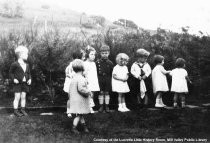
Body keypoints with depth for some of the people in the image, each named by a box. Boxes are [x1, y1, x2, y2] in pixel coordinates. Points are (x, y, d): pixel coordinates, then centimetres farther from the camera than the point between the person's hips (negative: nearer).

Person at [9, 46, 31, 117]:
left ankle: (23, 110, 17)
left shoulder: (27, 65, 10)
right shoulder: (15, 64, -7)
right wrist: (13, 79, -13)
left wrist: (30, 79, 2)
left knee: (23, 97, 8)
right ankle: (15, 111, 5)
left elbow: (29, 73, 18)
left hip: (25, 83, 5)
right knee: (17, 97, -3)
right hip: (17, 83, -5)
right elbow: (11, 73, 0)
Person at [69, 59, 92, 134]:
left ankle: (84, 126, 24)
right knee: (78, 115, 0)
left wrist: (70, 98, 21)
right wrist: (88, 92, -14)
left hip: (73, 99, 9)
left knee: (81, 114, 15)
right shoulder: (81, 78, -18)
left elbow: (70, 89, 14)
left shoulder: (73, 78, 10)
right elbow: (81, 89, -28)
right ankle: (74, 128, 2)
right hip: (79, 100, -9)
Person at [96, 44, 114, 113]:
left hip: (107, 80, 0)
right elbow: (95, 72, 2)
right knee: (101, 93, 4)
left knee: (107, 93, 6)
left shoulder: (110, 63, 1)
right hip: (100, 79, 0)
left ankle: (107, 106, 15)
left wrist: (111, 81, -1)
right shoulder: (97, 62, 0)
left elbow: (112, 73, 3)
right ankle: (101, 106, 13)